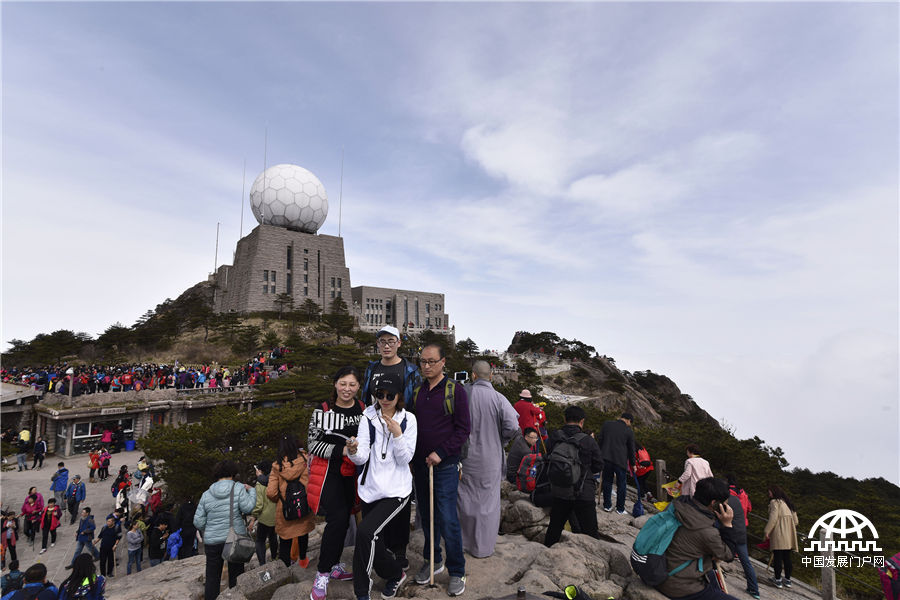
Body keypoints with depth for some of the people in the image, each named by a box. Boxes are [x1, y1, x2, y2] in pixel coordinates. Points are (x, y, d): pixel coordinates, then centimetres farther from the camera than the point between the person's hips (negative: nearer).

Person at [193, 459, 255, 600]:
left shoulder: (206, 495, 2)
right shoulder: (238, 488, -9)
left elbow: (198, 522, 3)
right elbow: (248, 508, -15)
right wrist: (251, 491, -1)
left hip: (212, 542, 2)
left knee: (212, 578, 14)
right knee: (236, 576, 10)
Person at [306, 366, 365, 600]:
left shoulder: (363, 410, 1)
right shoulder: (323, 411, -8)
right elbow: (313, 444, -9)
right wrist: (341, 450, -19)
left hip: (352, 474, 4)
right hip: (329, 473, -4)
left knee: (343, 520, 13)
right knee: (338, 519, -13)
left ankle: (335, 566, 34)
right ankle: (322, 574, 4)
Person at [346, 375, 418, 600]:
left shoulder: (408, 419, -5)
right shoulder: (368, 418, -1)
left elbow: (405, 458, -9)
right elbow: (363, 457, -8)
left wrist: (397, 434, -24)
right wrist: (354, 452, -31)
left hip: (396, 490, -3)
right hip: (371, 487, 3)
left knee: (365, 531, -18)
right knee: (374, 538, 10)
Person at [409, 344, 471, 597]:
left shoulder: (455, 391, -8)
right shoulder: (416, 392, 7)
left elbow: (463, 429, -10)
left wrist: (440, 453, -16)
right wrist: (412, 457, 7)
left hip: (445, 466, -5)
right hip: (419, 463, 5)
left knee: (447, 519, -3)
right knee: (426, 516, 16)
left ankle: (457, 572, 16)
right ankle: (433, 561, 35)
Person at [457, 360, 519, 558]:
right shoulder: (498, 398, -13)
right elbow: (513, 426, -17)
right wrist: (498, 441, 1)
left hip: (465, 458, 1)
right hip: (490, 459, -1)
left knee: (464, 500, 18)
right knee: (487, 503, 13)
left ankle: (464, 542, 32)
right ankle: (482, 547, 24)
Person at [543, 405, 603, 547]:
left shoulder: (554, 438, -7)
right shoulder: (589, 441, -15)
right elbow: (599, 466, -4)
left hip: (559, 492, 3)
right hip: (584, 494, -3)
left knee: (554, 527, 20)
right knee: (589, 531, 11)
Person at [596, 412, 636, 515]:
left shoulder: (607, 424, 5)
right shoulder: (629, 431, -1)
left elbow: (599, 440, 7)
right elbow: (631, 449, 6)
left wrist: (600, 454, 17)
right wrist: (632, 464, 17)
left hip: (606, 459, 3)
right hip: (620, 461, -2)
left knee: (607, 482, 14)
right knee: (621, 485, 11)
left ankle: (607, 506, 20)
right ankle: (620, 509, 19)